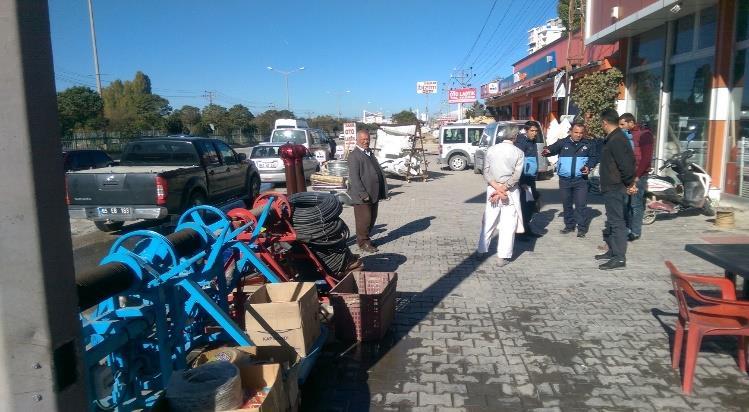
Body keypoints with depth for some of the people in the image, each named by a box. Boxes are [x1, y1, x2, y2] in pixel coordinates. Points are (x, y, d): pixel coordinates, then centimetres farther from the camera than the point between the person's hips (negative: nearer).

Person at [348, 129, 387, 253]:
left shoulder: (370, 153, 16)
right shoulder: (354, 155, -12)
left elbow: (378, 171, 17)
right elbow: (354, 178, -19)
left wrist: (382, 191, 10)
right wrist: (363, 194, -22)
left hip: (374, 195, 9)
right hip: (362, 196, -8)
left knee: (372, 219, 16)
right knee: (364, 220, 1)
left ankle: (365, 238, 31)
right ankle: (363, 242, 14)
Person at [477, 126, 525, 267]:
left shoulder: (491, 150, 2)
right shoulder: (518, 153, -6)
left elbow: (486, 173, -4)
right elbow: (516, 176, -13)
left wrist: (497, 188, -10)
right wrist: (502, 190, -13)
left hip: (492, 189, 3)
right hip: (510, 192, -3)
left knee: (488, 221, 15)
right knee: (508, 224, 3)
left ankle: (482, 250, 25)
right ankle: (503, 256, 2)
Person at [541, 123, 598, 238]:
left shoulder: (589, 144, 3)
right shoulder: (563, 143, 1)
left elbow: (594, 157, 10)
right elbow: (553, 148, -10)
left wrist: (589, 166, -8)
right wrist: (548, 151, -34)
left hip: (580, 179, -2)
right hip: (564, 179, 2)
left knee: (581, 204, -4)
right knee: (566, 204, 12)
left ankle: (582, 228, 6)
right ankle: (569, 225, 26)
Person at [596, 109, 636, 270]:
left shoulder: (616, 140, -19)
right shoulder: (613, 138, 14)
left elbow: (626, 164, -23)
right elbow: (628, 161, 18)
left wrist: (629, 183, -13)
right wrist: (628, 183, 17)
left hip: (615, 188, -11)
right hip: (611, 187, 11)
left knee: (616, 221, -8)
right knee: (612, 220, 17)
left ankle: (619, 258, -6)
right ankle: (613, 251, 27)